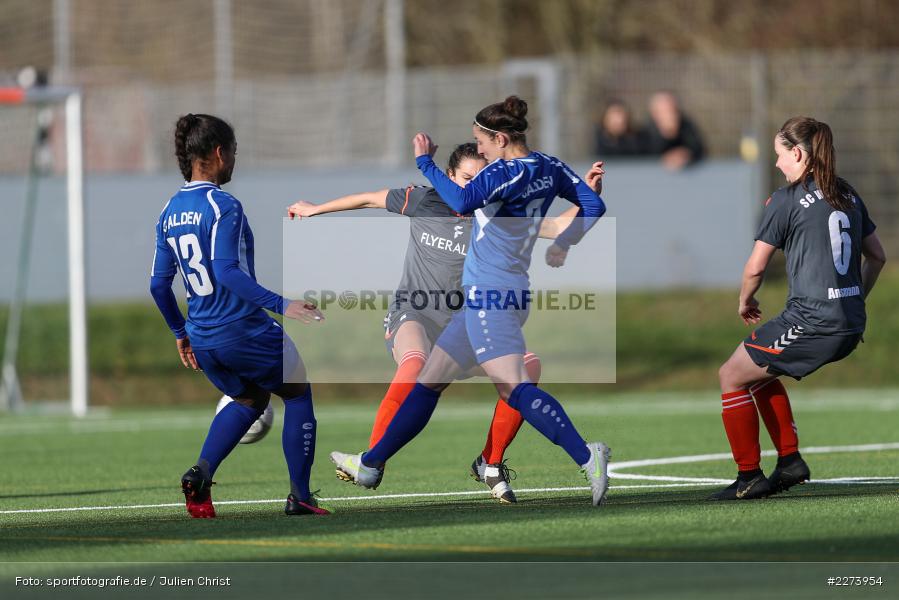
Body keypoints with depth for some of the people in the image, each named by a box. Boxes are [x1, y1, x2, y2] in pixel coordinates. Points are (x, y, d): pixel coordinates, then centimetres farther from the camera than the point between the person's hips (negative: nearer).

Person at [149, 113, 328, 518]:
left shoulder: (169, 212, 7)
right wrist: (282, 305, -25)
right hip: (242, 330, -7)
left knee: (249, 398, 29)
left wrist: (180, 332, 24)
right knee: (297, 393, 14)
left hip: (201, 340, 7)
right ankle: (300, 497, 11)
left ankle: (201, 473, 7)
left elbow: (159, 284, 11)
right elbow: (227, 272, -24)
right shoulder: (222, 206, -15)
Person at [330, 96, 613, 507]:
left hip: (489, 294, -10)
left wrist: (424, 161, -19)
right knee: (429, 381, 17)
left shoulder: (508, 172, -17)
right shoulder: (548, 168, 8)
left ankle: (585, 456, -34)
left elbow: (462, 202, -31)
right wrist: (562, 244, 25)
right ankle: (370, 465, 26)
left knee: (513, 386, -21)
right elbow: (593, 206, 12)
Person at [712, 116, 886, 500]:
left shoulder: (786, 200, -8)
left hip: (810, 321, -8)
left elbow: (756, 268, -6)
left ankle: (749, 478, 7)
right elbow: (877, 255, 19)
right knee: (758, 369, 27)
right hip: (850, 326, 8)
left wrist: (745, 302, 12)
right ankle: (790, 461, 20)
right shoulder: (847, 195, 13)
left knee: (731, 376, 9)